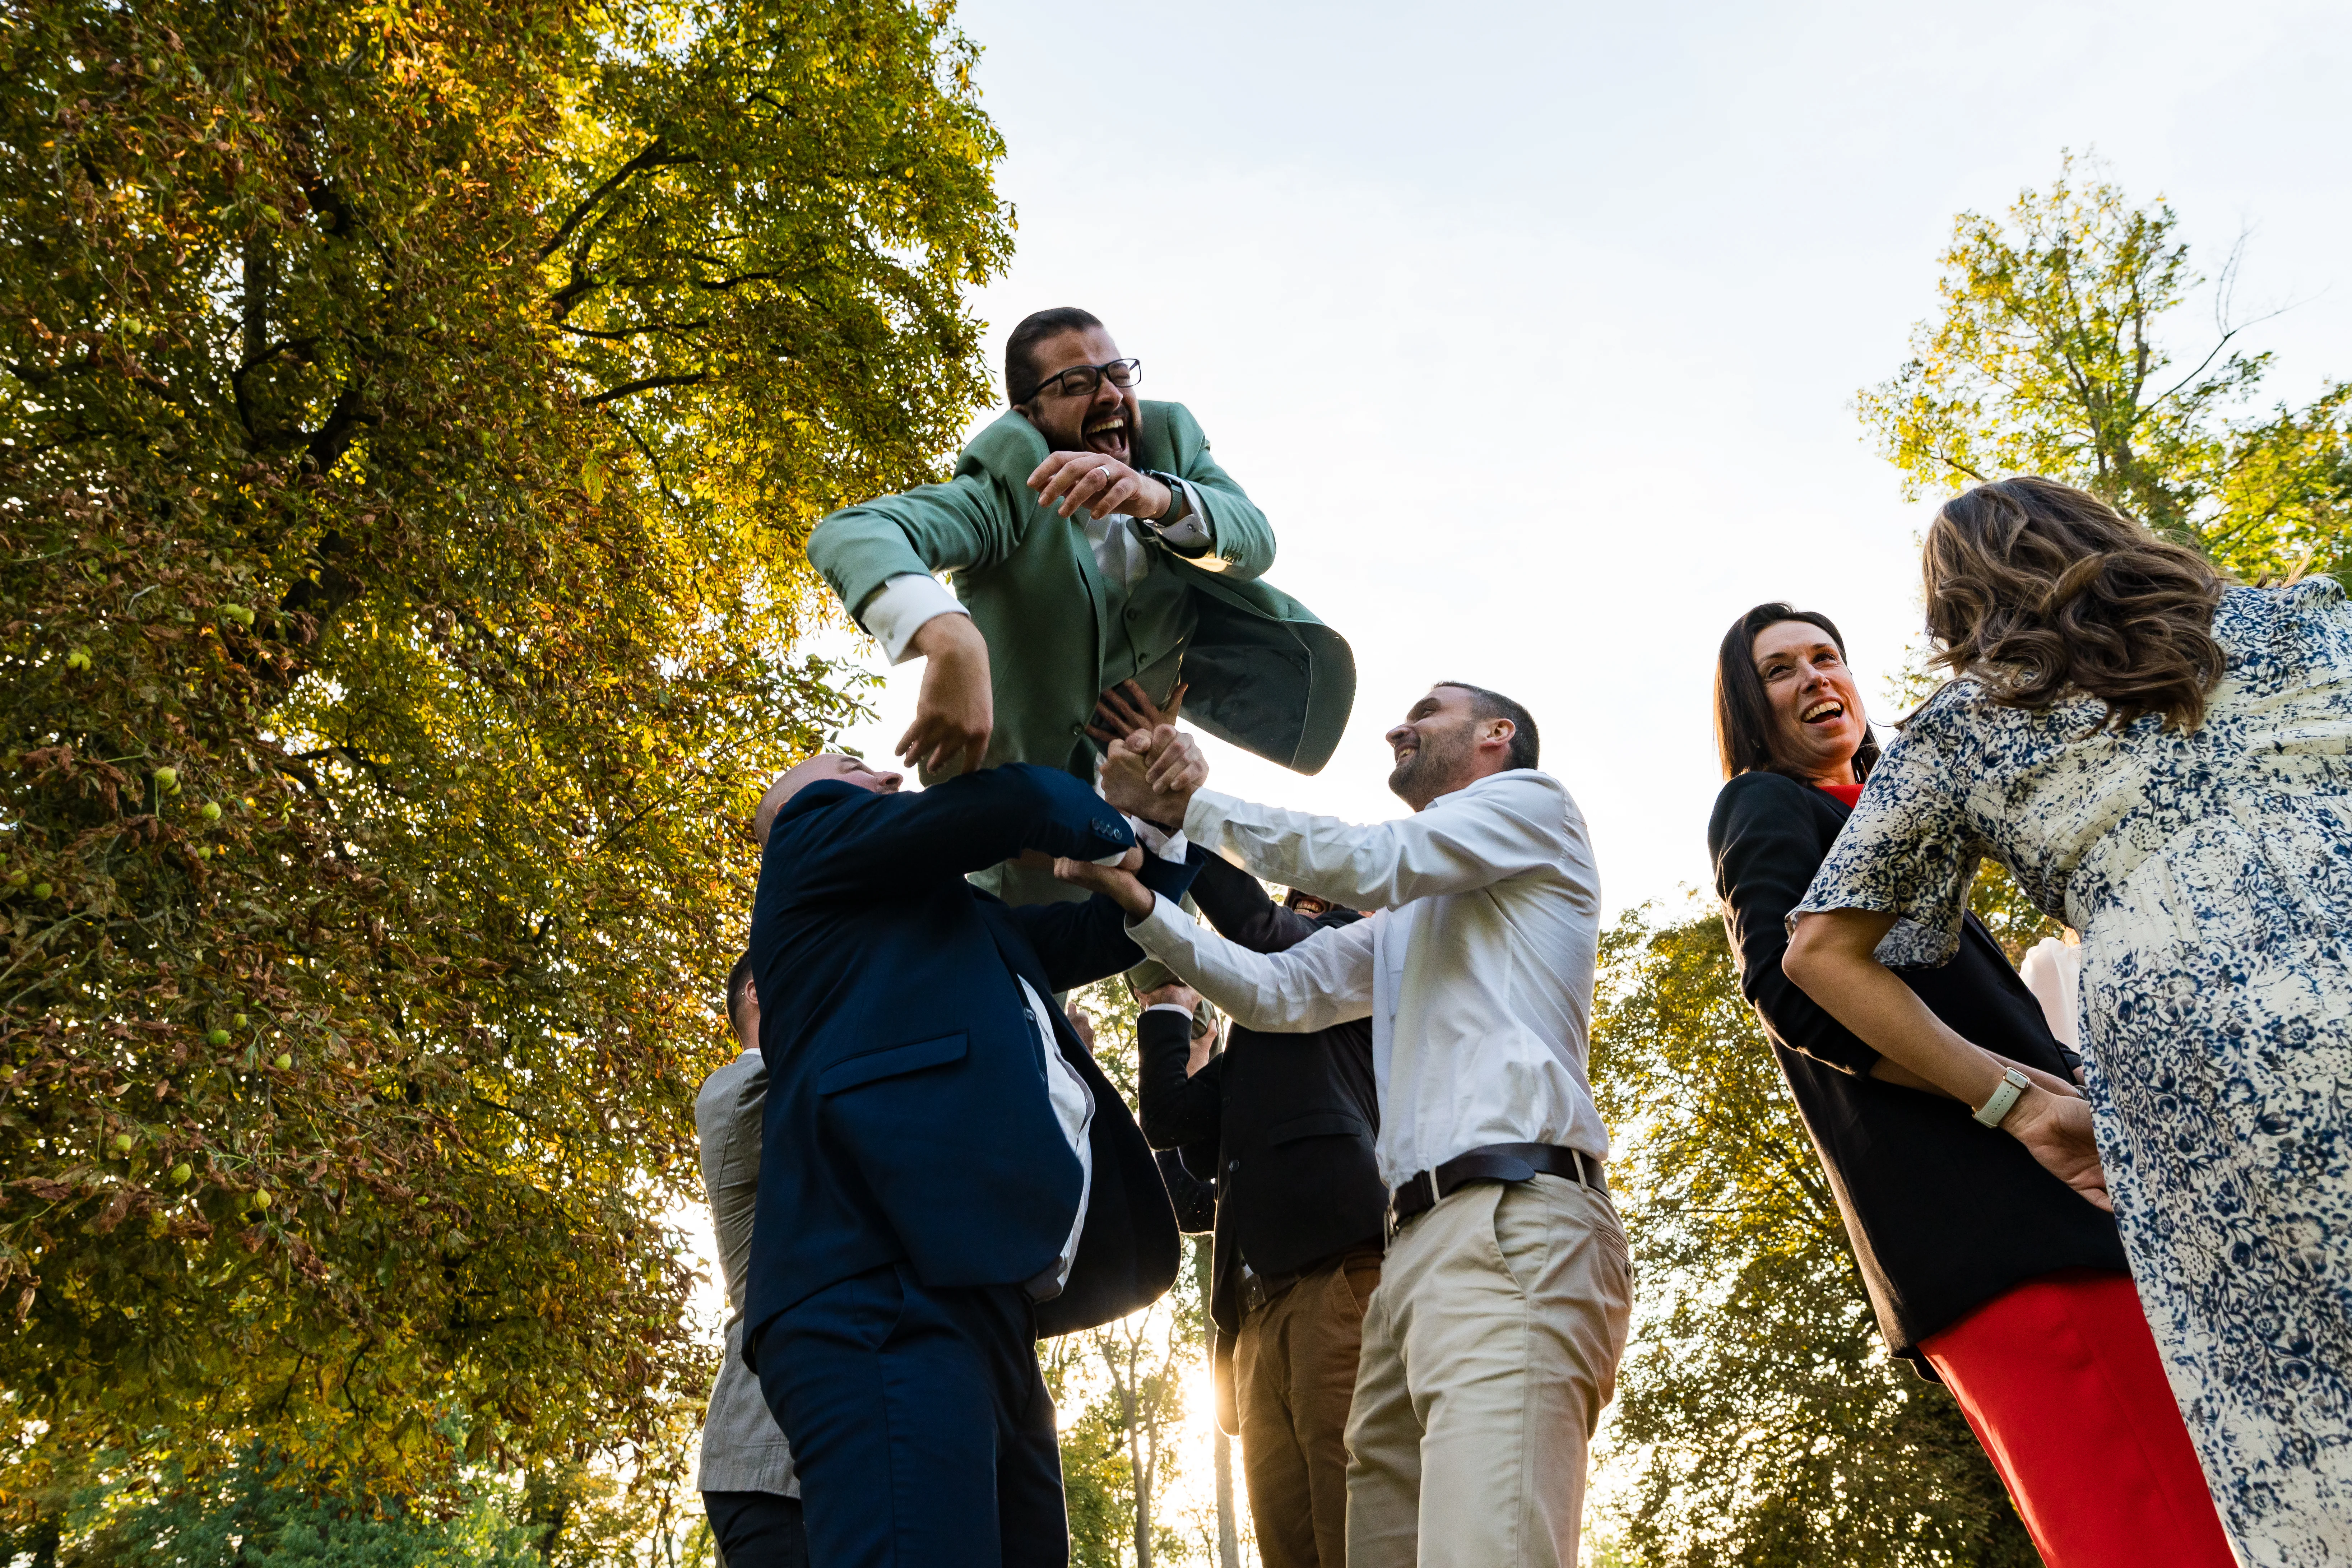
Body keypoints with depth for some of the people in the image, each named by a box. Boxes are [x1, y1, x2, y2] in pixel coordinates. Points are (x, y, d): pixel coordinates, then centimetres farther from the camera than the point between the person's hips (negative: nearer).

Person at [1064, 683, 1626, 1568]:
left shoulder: (1533, 802, 13)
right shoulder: (1406, 918, 34)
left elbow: (1369, 861, -2)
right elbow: (1281, 994, 24)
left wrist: (1192, 804, 7)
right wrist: (1137, 898, 13)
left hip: (1516, 1219, -8)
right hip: (1419, 1239, 8)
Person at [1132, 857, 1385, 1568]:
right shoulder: (1250, 1047, 34)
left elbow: (1259, 928, -1)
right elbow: (1170, 1122, 21)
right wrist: (1167, 1005, 23)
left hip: (1341, 1270, -7)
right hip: (1261, 1309, 7)